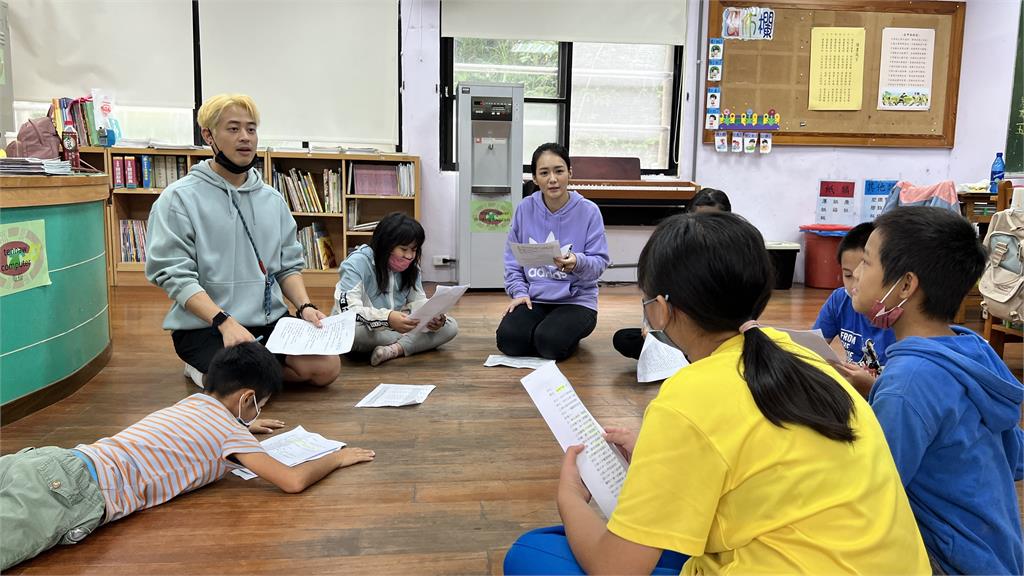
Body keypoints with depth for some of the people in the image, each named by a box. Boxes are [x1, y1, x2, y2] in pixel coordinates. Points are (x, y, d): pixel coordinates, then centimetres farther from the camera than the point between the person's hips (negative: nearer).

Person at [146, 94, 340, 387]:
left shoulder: (272, 199, 13)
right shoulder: (179, 198, -5)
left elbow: (288, 265, 15)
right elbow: (175, 275, -12)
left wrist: (305, 306, -4)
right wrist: (225, 321, -23)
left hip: (271, 320, 5)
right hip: (205, 327, -5)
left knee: (327, 367, -14)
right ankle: (207, 370, 5)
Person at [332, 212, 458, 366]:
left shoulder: (411, 267, 2)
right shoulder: (358, 263, -18)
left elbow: (418, 301, 3)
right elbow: (347, 310, -29)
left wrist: (432, 318, -22)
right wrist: (387, 318, -45)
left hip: (394, 328, 5)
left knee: (450, 326, -11)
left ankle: (395, 349, -28)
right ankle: (410, 342, -18)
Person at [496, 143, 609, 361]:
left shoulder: (588, 211, -6)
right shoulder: (525, 208, 2)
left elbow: (600, 262, -8)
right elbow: (512, 259, 8)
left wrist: (578, 262, -30)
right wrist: (519, 291, -5)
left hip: (576, 300, -2)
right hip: (533, 299, 3)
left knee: (550, 343, -29)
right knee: (509, 339, -24)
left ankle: (569, 334, 7)